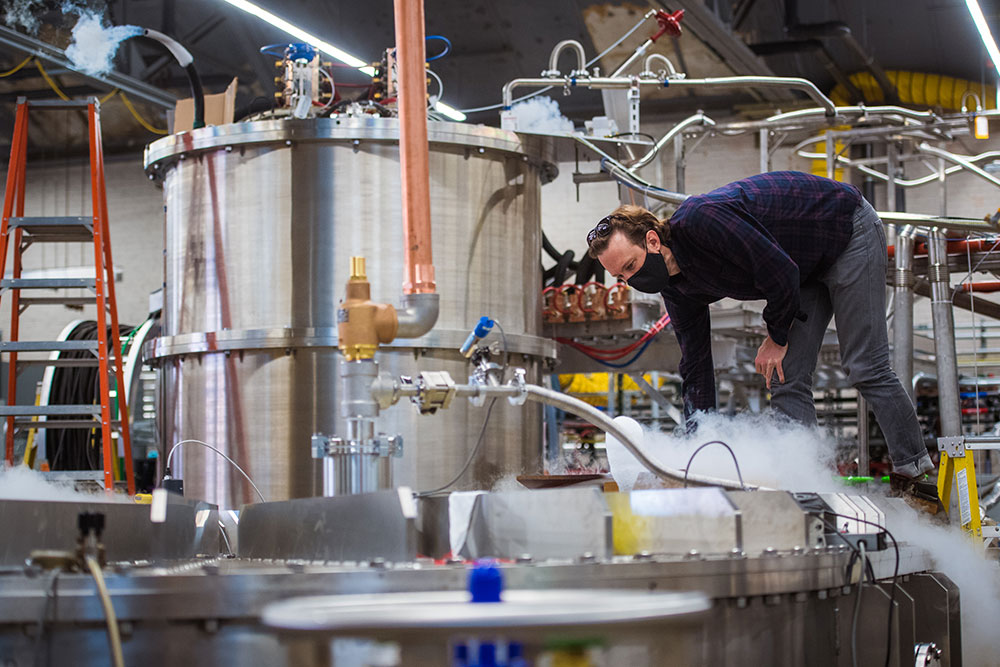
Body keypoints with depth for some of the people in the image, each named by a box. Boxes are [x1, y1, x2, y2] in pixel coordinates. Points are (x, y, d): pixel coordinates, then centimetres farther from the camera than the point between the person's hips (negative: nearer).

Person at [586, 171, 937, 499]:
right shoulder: (677, 289, -7)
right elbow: (696, 367, -1)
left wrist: (778, 337, -14)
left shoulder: (701, 218, -35)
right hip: (808, 267, 8)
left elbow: (780, 270, -30)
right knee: (785, 381, -1)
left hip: (850, 232, -8)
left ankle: (913, 468, 3)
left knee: (865, 368, -9)